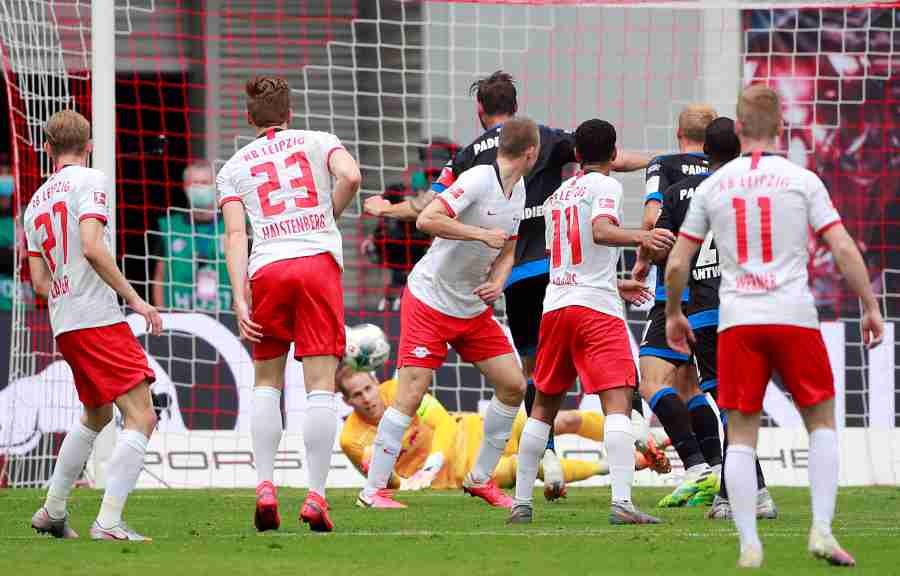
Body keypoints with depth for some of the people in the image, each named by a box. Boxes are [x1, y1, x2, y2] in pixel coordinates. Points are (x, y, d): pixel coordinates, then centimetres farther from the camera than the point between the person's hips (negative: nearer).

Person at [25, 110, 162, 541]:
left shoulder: (35, 203, 18)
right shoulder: (89, 181, -4)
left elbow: (39, 281, 16)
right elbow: (92, 247, -18)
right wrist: (133, 298, -14)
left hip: (64, 326, 8)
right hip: (98, 319, -8)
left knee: (96, 416, 27)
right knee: (141, 417, -12)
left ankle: (52, 511, 31)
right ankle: (108, 522, -23)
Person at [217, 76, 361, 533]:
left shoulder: (233, 167, 16)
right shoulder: (317, 142, 14)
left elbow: (235, 234, 4)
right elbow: (350, 176, -6)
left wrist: (240, 298, -2)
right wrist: (331, 216, 13)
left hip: (267, 269, 1)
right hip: (318, 260, -1)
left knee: (266, 381, 16)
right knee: (320, 385, -3)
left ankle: (265, 486, 3)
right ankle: (316, 495, -11)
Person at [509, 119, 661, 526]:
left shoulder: (556, 197, 22)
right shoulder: (605, 186, 0)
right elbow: (601, 231, -20)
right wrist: (639, 237, -36)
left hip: (556, 304, 7)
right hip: (597, 307, -7)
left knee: (544, 407, 17)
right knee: (618, 403, -14)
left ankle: (521, 503, 17)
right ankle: (621, 501, -28)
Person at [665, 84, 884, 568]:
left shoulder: (711, 187, 7)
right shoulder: (802, 181, 1)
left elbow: (676, 264, 9)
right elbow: (843, 248, -5)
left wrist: (673, 315, 25)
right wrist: (871, 307, 5)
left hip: (736, 321, 1)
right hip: (794, 316, -1)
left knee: (741, 435, 6)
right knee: (821, 423, 12)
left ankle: (749, 545, -2)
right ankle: (821, 529, -1)